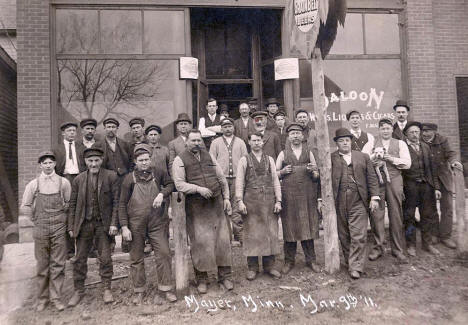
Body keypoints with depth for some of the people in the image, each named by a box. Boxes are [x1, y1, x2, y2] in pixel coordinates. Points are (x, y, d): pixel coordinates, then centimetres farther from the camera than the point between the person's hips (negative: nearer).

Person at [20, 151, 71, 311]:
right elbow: (25, 207, 9)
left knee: (58, 264, 3)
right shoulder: (33, 184, 0)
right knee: (42, 265, 8)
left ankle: (56, 297, 14)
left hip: (59, 228, 0)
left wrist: (62, 218, 6)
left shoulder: (63, 182, -1)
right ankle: (42, 298, 21)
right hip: (40, 229, 1)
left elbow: (69, 203, 8)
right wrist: (36, 219, 7)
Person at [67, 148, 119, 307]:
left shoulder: (111, 177, -4)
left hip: (103, 224, -2)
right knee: (80, 258, 9)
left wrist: (114, 223, -10)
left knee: (105, 258, 5)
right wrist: (71, 227, 2)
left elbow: (116, 201, -5)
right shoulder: (78, 180, 4)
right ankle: (78, 290, 25)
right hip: (84, 224, 3)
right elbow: (73, 204, 7)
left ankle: (107, 289, 21)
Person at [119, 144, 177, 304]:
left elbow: (170, 184, 16)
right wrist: (124, 227, -7)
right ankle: (138, 291, 26)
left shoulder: (158, 173, 1)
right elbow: (122, 204, -1)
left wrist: (162, 194, -6)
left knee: (163, 253, 1)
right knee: (136, 258, 10)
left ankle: (166, 289, 16)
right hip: (136, 224, -1)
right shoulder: (129, 179, -3)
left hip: (157, 222, 1)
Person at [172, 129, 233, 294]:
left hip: (216, 204, 4)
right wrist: (198, 189, -21)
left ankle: (225, 276, 19)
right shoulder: (180, 160, -1)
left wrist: (226, 198, 8)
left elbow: (222, 178, 14)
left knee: (222, 240, 5)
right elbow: (179, 184, -10)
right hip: (196, 208, -4)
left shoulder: (208, 156, 12)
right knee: (200, 242, 0)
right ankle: (201, 279, 17)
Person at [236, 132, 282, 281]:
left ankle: (269, 266, 17)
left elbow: (275, 181, 10)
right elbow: (239, 182, 1)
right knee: (251, 233, 1)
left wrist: (278, 201, 3)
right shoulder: (244, 160, 6)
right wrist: (240, 201, -8)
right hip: (251, 200, -2)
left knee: (271, 232, 5)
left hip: (269, 200, 2)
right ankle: (252, 268, 12)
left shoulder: (270, 160, 13)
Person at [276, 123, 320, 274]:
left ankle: (310, 260, 18)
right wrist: (283, 171, -9)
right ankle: (289, 261, 15)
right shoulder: (283, 154, 8)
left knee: (308, 226, 4)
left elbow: (316, 176, 12)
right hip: (288, 195, -1)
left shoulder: (309, 153, 11)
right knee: (289, 227, 3)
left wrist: (312, 171, -9)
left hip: (307, 195, 1)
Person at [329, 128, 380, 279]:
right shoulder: (330, 159, 6)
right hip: (338, 203, 0)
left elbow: (372, 177, 10)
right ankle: (348, 261, 26)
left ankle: (355, 267, 6)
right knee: (344, 236, 10)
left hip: (359, 202, 1)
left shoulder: (363, 157, 12)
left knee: (359, 236, -3)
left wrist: (374, 197, 0)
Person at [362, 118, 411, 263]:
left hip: (394, 180, 0)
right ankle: (378, 247, 13)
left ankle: (398, 249, 13)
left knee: (396, 215, 2)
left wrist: (392, 159, -10)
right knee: (376, 214, 0)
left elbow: (407, 163, 2)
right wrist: (374, 157, -14)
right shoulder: (371, 143, 13)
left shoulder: (400, 144, 13)